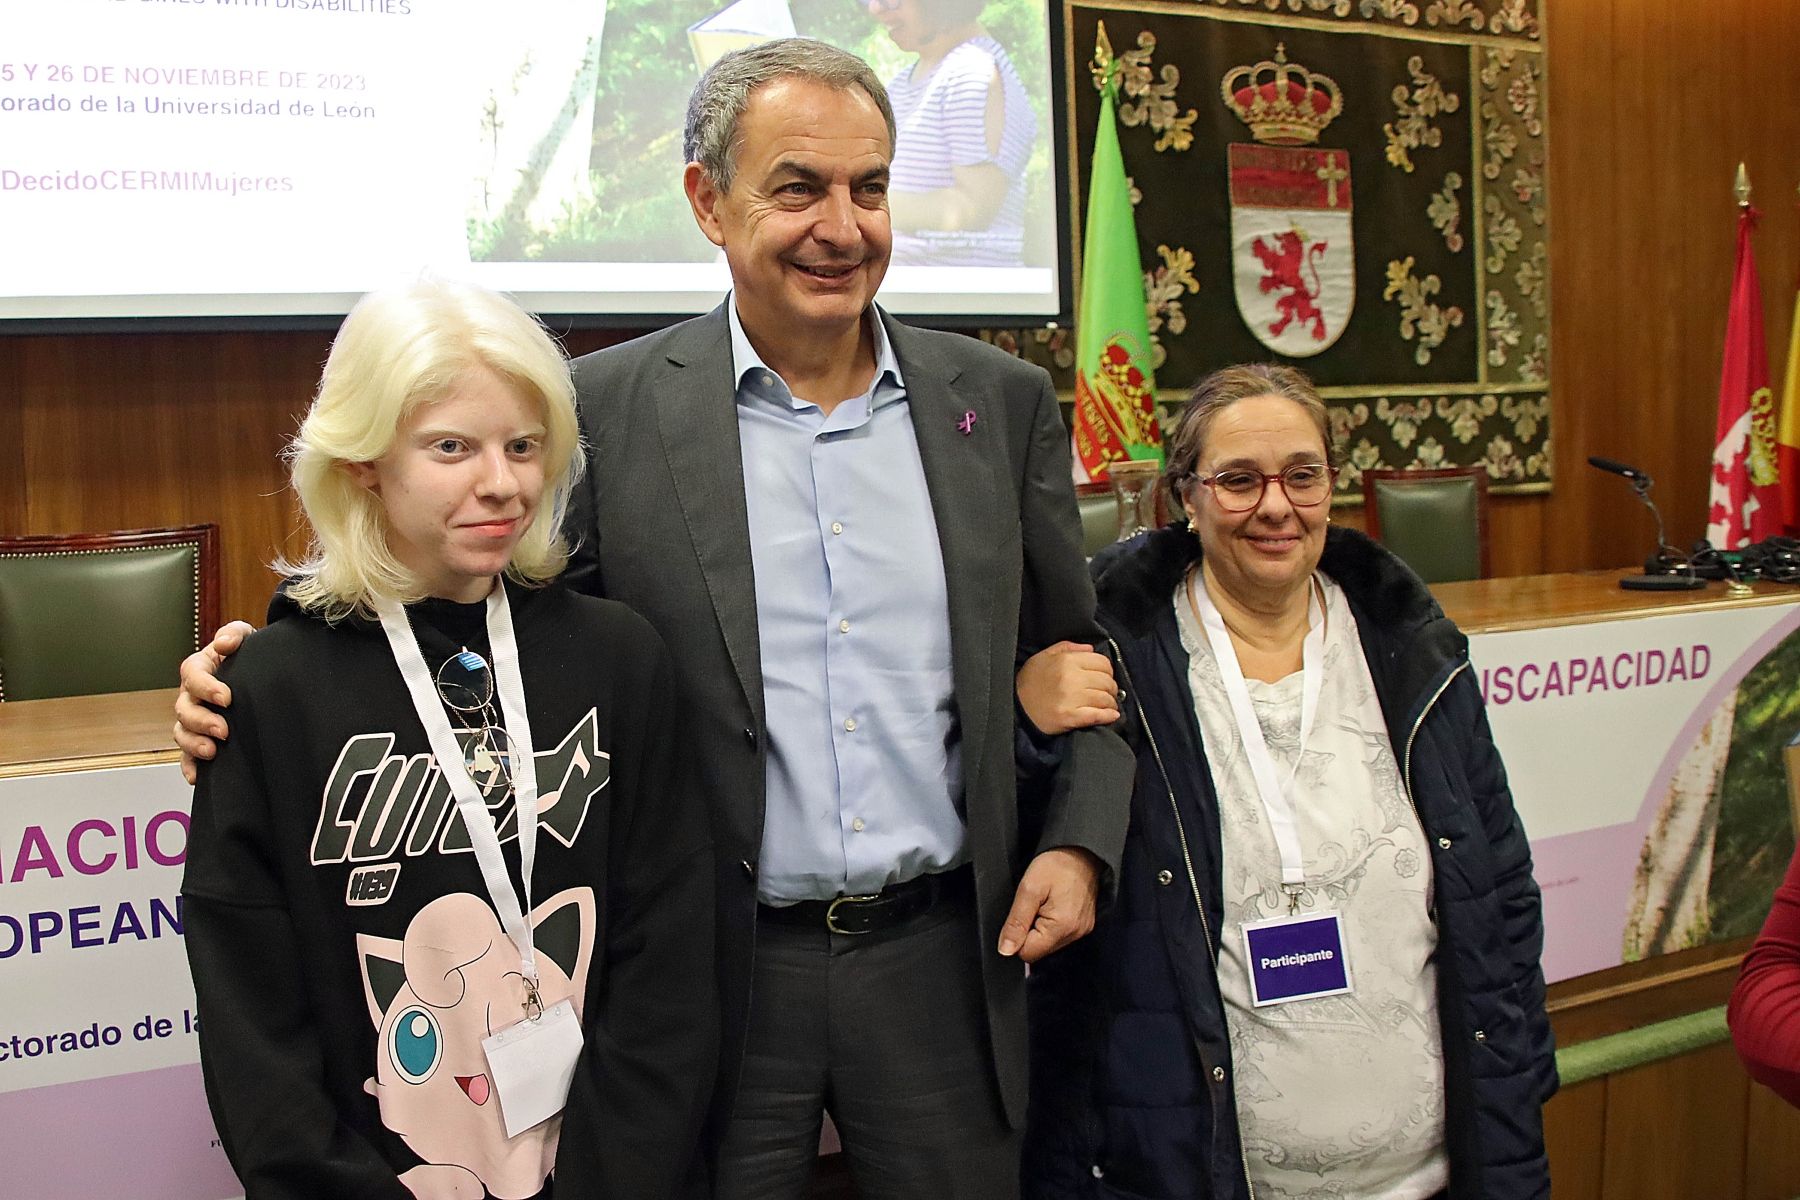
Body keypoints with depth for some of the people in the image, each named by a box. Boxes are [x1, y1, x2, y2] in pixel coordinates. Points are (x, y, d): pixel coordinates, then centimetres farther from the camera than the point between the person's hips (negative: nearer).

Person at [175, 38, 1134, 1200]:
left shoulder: (1004, 401, 2)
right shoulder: (606, 408, -5)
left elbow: (1080, 653, 10)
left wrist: (1080, 842, -3)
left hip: (947, 958, 2)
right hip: (721, 973, -2)